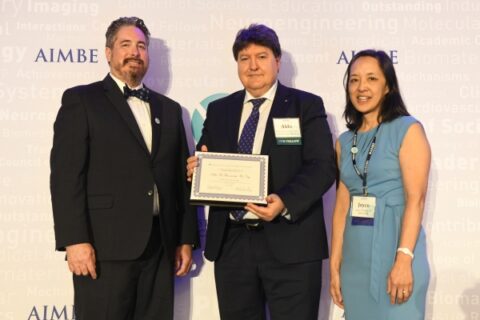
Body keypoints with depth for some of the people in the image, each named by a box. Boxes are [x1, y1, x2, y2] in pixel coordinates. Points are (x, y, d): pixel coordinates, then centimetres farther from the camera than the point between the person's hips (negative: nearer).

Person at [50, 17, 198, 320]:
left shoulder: (169, 109, 18)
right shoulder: (81, 100, 3)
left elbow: (181, 178, 16)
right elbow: (66, 174, -6)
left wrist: (186, 238, 11)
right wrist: (75, 239, -14)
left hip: (160, 245, 5)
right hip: (105, 246, -4)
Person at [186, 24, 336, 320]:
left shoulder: (306, 106, 1)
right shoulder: (218, 110, 14)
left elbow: (323, 165, -8)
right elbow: (203, 163, 15)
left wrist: (285, 202, -24)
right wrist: (195, 170, -10)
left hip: (291, 242, -4)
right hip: (231, 242, 4)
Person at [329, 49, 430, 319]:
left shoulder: (408, 130, -3)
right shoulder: (345, 142, 11)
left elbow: (416, 199, -11)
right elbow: (342, 205, 9)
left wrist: (404, 259, -19)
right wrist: (335, 265, 5)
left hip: (394, 252, -5)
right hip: (355, 259, 5)